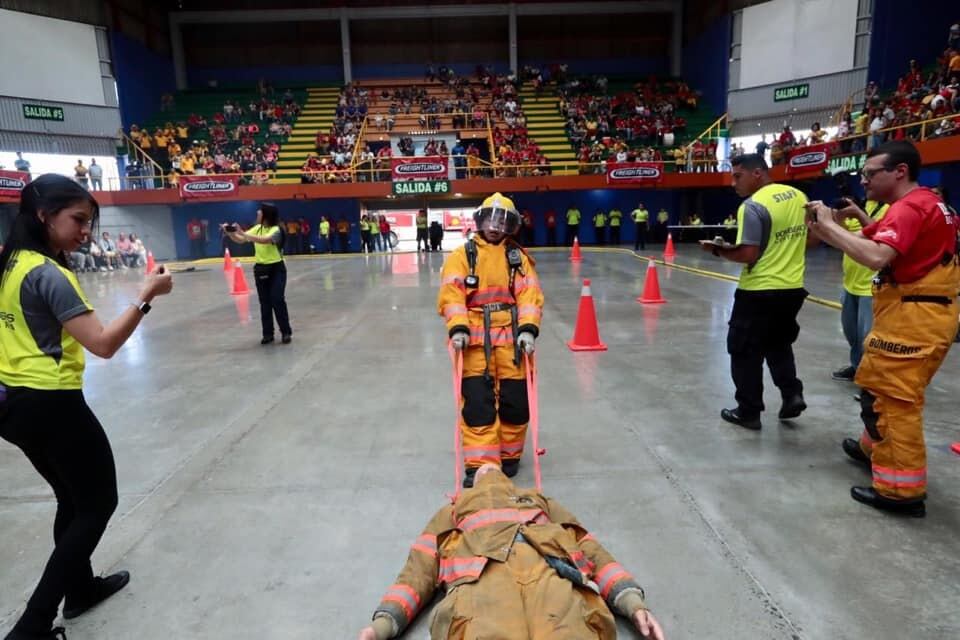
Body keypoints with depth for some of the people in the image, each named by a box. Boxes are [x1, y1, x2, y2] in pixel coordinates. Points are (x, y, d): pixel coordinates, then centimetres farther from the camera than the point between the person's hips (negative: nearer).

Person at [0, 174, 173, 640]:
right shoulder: (48, 274, -21)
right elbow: (103, 344, -28)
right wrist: (146, 297, -25)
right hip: (51, 407, -9)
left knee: (73, 500, 24)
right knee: (99, 504, 7)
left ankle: (80, 588, 41)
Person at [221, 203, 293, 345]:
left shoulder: (275, 230, -16)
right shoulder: (257, 228, 4)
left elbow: (264, 240, -35)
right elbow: (240, 240, 1)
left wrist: (242, 232, -36)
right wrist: (230, 233, -17)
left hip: (276, 269, -6)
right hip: (261, 269, 6)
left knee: (278, 300, -6)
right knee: (265, 302, 8)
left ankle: (286, 332, 5)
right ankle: (268, 334, 16)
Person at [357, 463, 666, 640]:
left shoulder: (543, 503, 42)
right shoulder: (453, 512, 41)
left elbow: (593, 554, 28)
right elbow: (418, 572, 26)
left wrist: (633, 602, 8)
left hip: (553, 574, 1)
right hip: (480, 580, 0)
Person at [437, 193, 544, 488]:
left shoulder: (519, 257, 12)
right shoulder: (462, 255, 7)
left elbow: (530, 295, 1)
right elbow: (451, 295, -3)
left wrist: (528, 329, -14)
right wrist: (458, 328, -18)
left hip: (511, 337, 2)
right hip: (475, 339, -1)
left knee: (515, 401, 6)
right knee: (477, 403, -5)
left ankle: (509, 456, 28)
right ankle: (479, 466, 3)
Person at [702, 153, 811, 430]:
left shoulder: (753, 206, -17)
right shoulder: (799, 196, 7)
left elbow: (747, 254, -21)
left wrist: (718, 249, -8)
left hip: (759, 292, -8)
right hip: (793, 288, 8)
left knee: (746, 351, 7)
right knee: (779, 343, 27)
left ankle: (749, 412, 15)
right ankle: (792, 394, 18)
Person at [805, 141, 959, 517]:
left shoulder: (909, 208, -18)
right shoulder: (922, 203, 17)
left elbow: (875, 256, -32)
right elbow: (865, 239, 13)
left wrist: (829, 225, -22)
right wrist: (824, 228, -4)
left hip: (912, 318, -11)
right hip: (920, 313, 11)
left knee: (891, 398, -6)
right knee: (886, 392, 23)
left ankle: (902, 490, 2)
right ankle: (876, 448, 41)